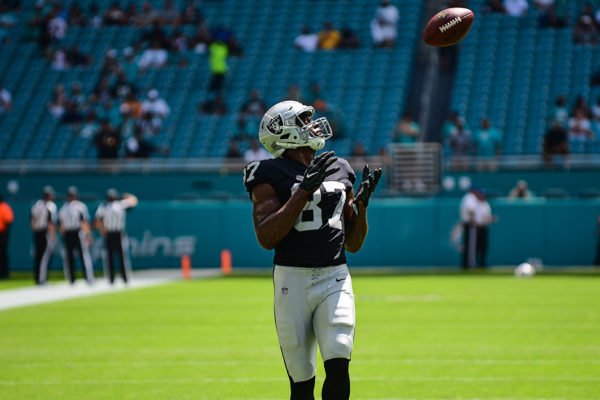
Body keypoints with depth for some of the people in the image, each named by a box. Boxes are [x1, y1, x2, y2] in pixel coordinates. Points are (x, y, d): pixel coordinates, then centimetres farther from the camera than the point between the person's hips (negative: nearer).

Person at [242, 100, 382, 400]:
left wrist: (361, 203, 1)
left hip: (335, 279, 3)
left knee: (338, 366, -15)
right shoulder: (271, 176, -2)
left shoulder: (339, 171, 13)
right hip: (293, 281, -3)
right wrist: (304, 190, -19)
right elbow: (266, 238, -16)